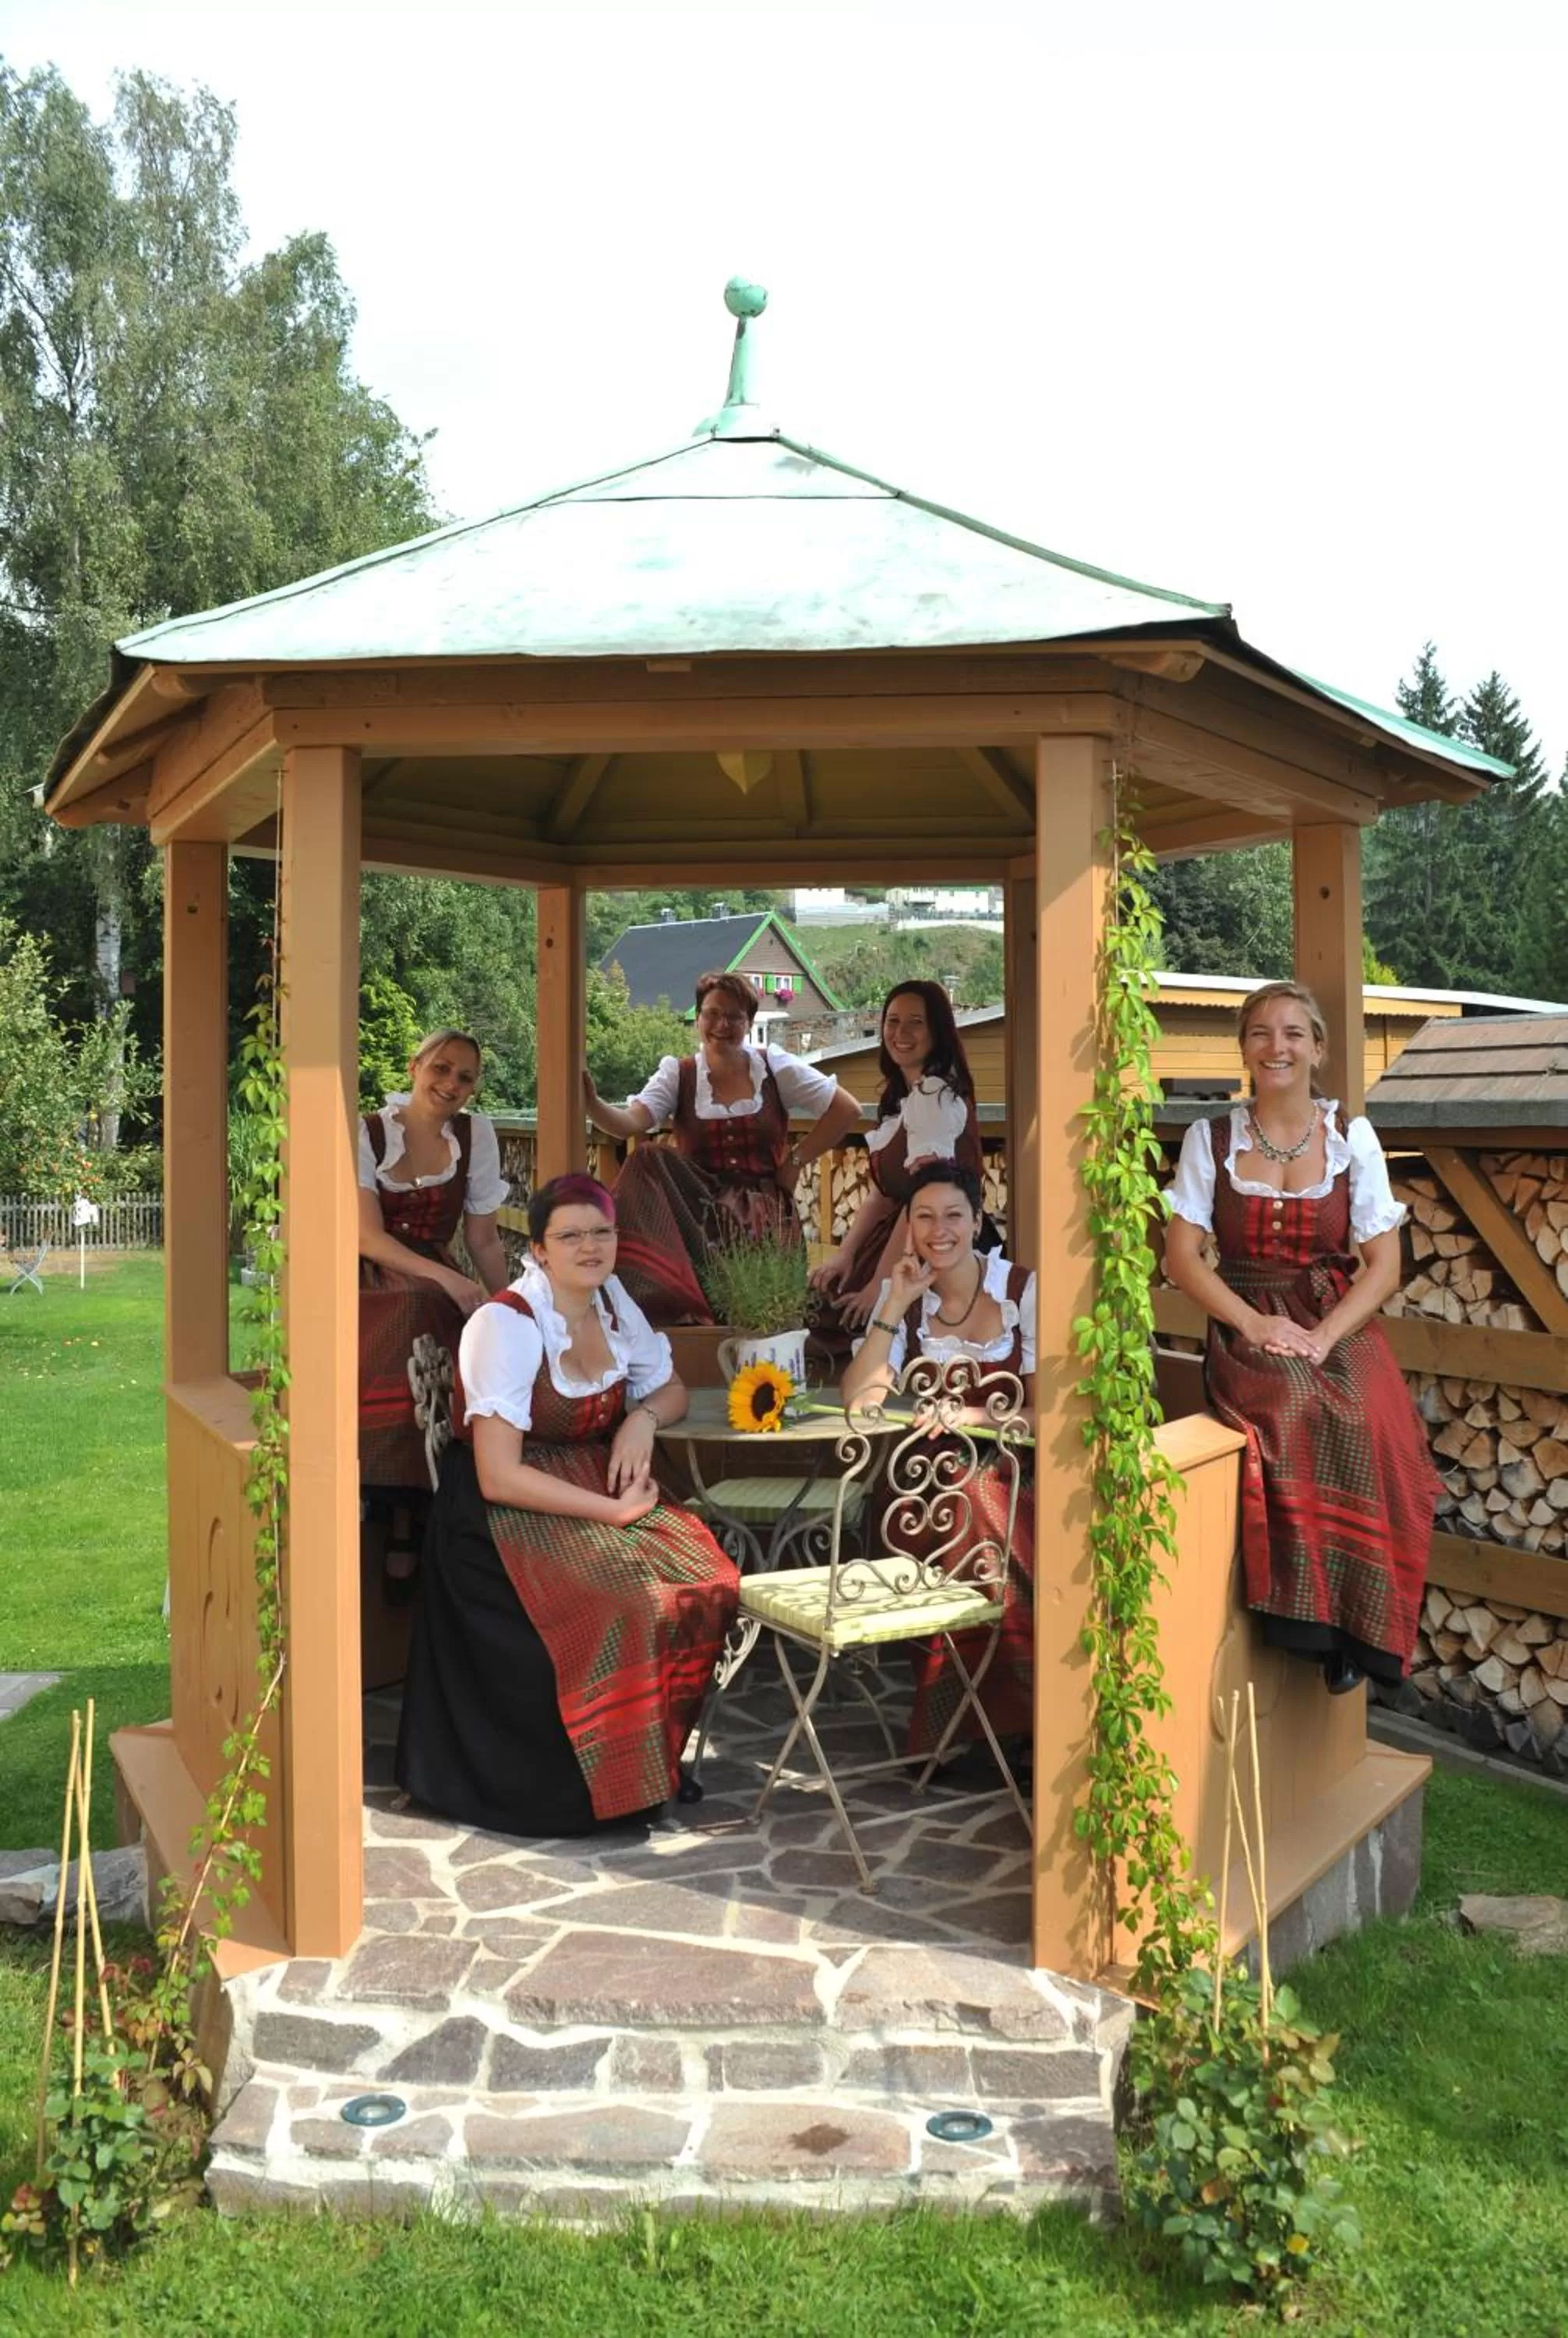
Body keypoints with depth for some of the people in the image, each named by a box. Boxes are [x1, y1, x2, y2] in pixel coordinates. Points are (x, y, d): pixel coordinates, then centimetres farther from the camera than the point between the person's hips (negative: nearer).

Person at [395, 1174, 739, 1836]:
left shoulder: (612, 1299, 2)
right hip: (507, 1516, -7)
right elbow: (498, 1477, -22)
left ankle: (657, 1756, 4)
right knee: (623, 1612, -28)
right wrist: (612, 1511, -21)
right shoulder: (507, 1324, -19)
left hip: (595, 1491, 7)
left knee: (708, 1583, -16)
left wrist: (643, 1417, -6)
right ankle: (597, 1787, -4)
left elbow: (670, 1389, 18)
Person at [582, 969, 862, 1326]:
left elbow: (847, 1109, 3)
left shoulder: (775, 1067, 4)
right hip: (698, 1216, 1)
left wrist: (796, 1160, -1)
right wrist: (592, 1105, -34)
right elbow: (630, 1122, -12)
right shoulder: (678, 1075, 5)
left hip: (765, 1219, -1)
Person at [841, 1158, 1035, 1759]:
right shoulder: (902, 1294, 3)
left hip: (1010, 1463, -1)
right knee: (967, 1506, -33)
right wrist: (896, 1305, -14)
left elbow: (1042, 1410, -2)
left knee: (981, 1501, -34)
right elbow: (860, 1399, -10)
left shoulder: (1021, 1289, -2)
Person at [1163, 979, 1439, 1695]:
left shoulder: (1352, 1138, 5)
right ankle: (1308, 1614, -18)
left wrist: (1325, 1336, -15)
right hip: (1245, 1327, -1)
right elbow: (1181, 1257, 1)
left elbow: (1384, 1264, 1)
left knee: (1371, 1420, -30)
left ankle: (1360, 1626, -13)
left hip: (1338, 1325, 1)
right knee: (1290, 1411, -33)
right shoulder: (1210, 1139, 4)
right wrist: (1253, 1322, -14)